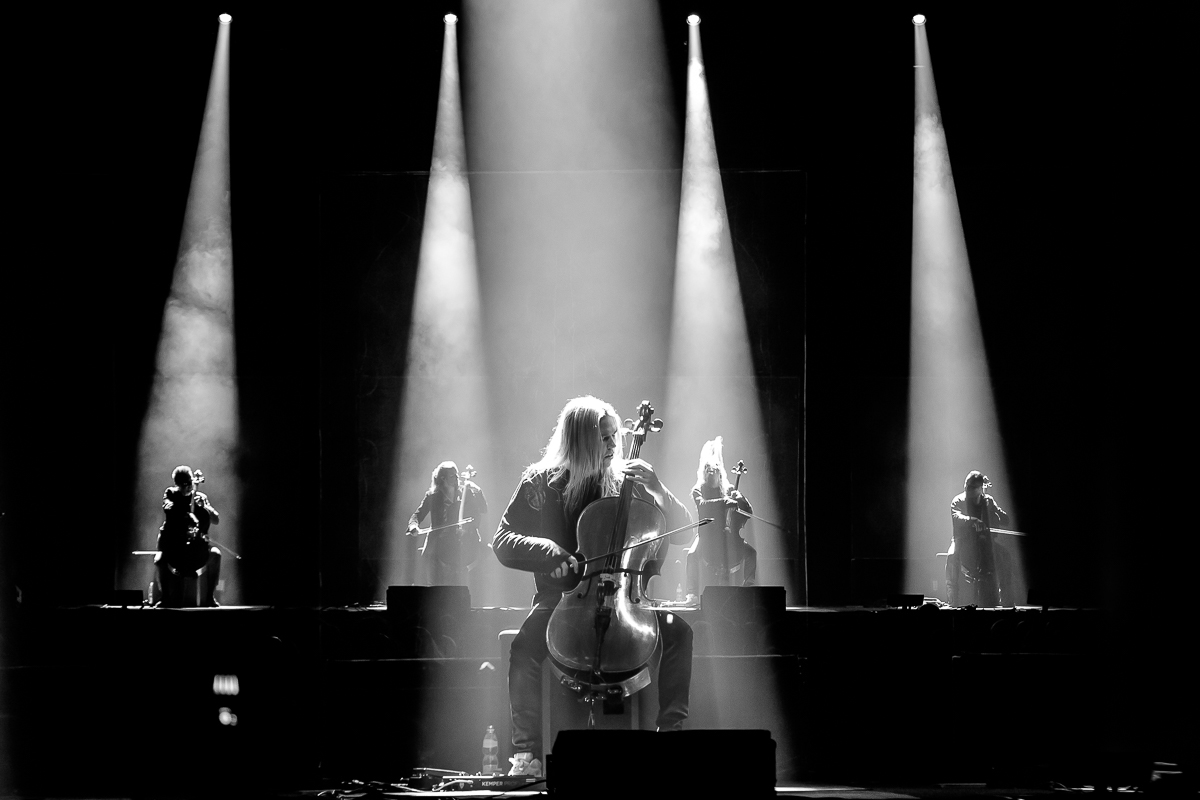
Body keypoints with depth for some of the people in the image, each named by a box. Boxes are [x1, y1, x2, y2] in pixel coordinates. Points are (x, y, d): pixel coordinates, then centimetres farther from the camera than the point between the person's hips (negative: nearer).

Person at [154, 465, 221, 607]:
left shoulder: (200, 497, 6)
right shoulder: (171, 493, 2)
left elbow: (216, 521, 2)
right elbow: (168, 508, -21)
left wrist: (204, 506, -15)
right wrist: (187, 516, -37)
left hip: (196, 542, 1)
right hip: (172, 541, -1)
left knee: (215, 554, -26)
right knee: (159, 560, -30)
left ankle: (209, 597, -15)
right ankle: (165, 597, -7)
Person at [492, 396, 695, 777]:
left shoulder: (623, 482, 4)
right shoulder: (541, 483, 1)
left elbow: (681, 533, 2)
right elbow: (503, 542, 0)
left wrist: (657, 489, -16)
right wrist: (546, 550, -21)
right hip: (560, 597, -1)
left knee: (677, 632, -27)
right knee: (526, 646, -33)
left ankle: (671, 728, -18)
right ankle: (527, 753, -24)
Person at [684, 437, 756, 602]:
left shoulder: (727, 489, 6)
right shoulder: (698, 490, 0)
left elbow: (749, 511, -1)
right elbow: (702, 504, -24)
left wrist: (739, 498, -22)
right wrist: (723, 501, -38)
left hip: (725, 533, 3)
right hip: (706, 532, -3)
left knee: (750, 552, -17)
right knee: (693, 554, -33)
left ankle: (748, 587, 1)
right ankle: (692, 593, -26)